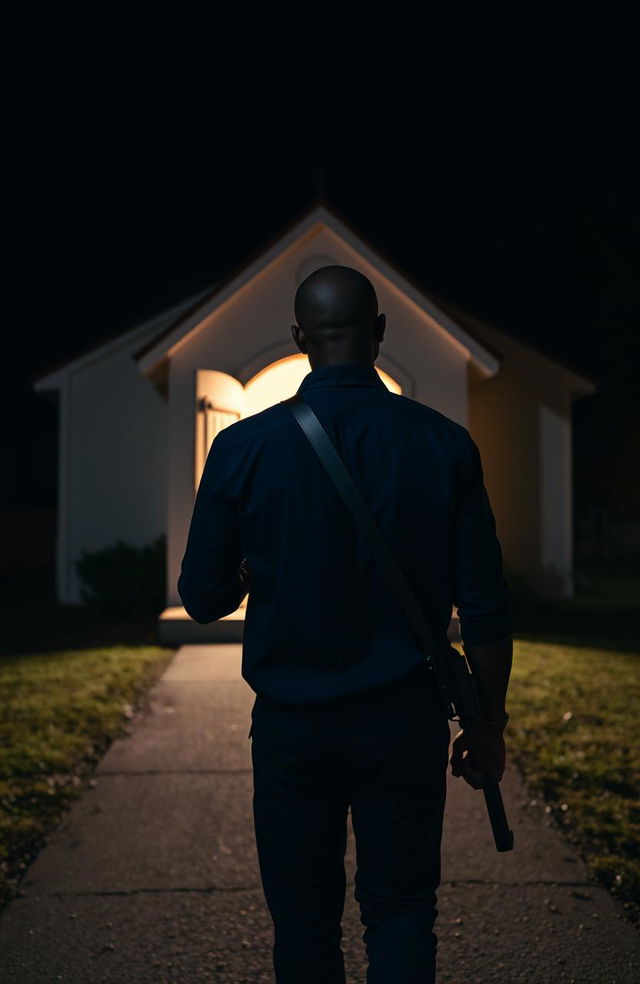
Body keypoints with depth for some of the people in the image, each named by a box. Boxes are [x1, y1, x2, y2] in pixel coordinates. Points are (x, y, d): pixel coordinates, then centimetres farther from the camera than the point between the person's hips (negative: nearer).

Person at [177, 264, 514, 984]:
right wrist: (489, 726, 7)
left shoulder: (243, 447, -8)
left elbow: (203, 599, -2)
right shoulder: (444, 445, -6)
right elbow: (485, 609, -4)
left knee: (303, 917, 15)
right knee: (400, 908, 13)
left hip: (292, 722, 0)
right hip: (405, 720, 0)